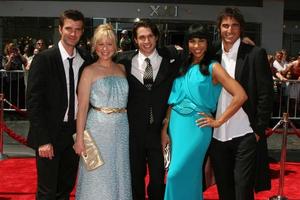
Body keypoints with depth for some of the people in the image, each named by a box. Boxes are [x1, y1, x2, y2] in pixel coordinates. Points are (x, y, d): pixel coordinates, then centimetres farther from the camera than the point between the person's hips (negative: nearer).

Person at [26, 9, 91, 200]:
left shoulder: (86, 60, 4)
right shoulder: (43, 59, -10)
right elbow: (33, 101, -12)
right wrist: (43, 140, -16)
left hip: (75, 133, 5)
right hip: (50, 134, -4)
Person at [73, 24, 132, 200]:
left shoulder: (122, 69, 9)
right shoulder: (89, 71, -4)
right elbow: (82, 107, -8)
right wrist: (79, 138, -12)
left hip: (121, 129, 4)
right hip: (98, 128, -4)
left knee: (118, 174, 13)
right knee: (97, 178, 5)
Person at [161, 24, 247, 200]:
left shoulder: (213, 68, -5)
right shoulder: (182, 67, 11)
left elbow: (240, 96, -13)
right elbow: (173, 101, 12)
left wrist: (218, 121, -10)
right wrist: (165, 129, 6)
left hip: (197, 126, -5)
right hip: (176, 125, 5)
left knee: (177, 174, -9)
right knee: (190, 175, 12)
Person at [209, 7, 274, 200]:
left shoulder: (255, 54, -4)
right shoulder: (214, 57, 9)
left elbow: (266, 94, -7)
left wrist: (258, 130, -10)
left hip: (245, 135, -4)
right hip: (218, 136, 5)